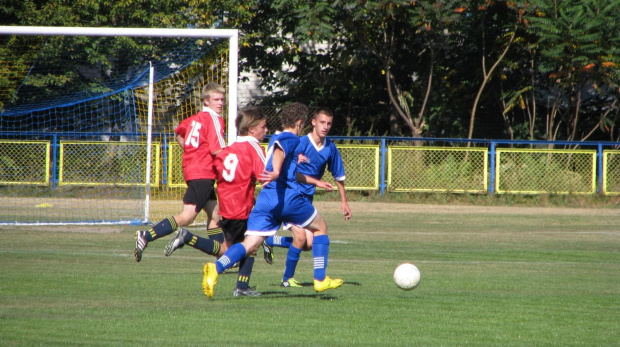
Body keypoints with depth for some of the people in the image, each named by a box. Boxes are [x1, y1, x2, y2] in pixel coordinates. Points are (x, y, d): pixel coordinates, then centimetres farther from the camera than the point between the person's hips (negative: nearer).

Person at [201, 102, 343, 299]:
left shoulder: (276, 139, 28)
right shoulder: (292, 139, 1)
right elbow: (279, 151, -25)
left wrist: (315, 182, 52)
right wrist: (276, 173, -43)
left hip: (265, 199, 7)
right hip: (288, 196, -7)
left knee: (250, 245, -6)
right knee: (320, 228, 16)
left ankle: (216, 268, -33)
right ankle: (320, 279, 14)